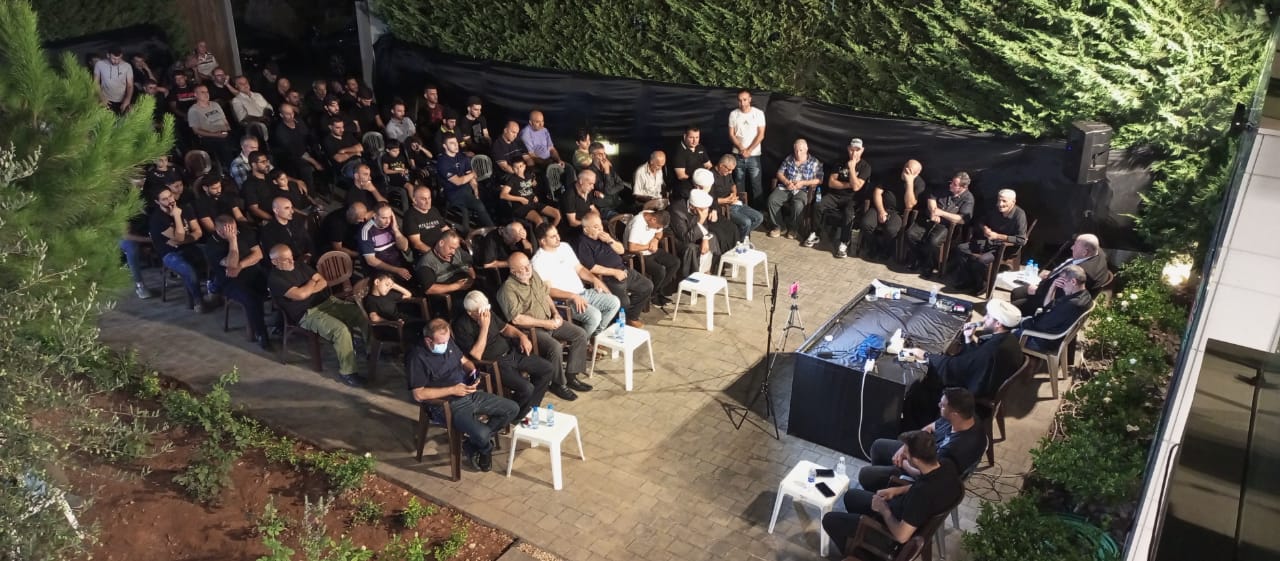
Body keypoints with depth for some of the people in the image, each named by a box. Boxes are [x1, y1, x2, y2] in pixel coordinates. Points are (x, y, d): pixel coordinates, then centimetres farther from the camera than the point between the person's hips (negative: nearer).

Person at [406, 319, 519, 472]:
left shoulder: (448, 342, 4)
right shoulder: (417, 357, -18)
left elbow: (464, 360, 20)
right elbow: (419, 395, -19)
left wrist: (473, 371, -5)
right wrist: (452, 390, -20)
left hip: (470, 394, 8)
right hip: (448, 405, -8)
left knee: (512, 408, 2)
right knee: (481, 434, -30)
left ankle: (474, 444, 9)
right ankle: (485, 448, 10)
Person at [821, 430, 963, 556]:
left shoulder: (922, 494, -42)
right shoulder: (947, 466, -17)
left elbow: (901, 536, -35)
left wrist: (884, 510, -18)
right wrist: (897, 490, 0)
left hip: (894, 531, -9)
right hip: (909, 515, 9)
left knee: (829, 520, 4)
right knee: (851, 496, 26)